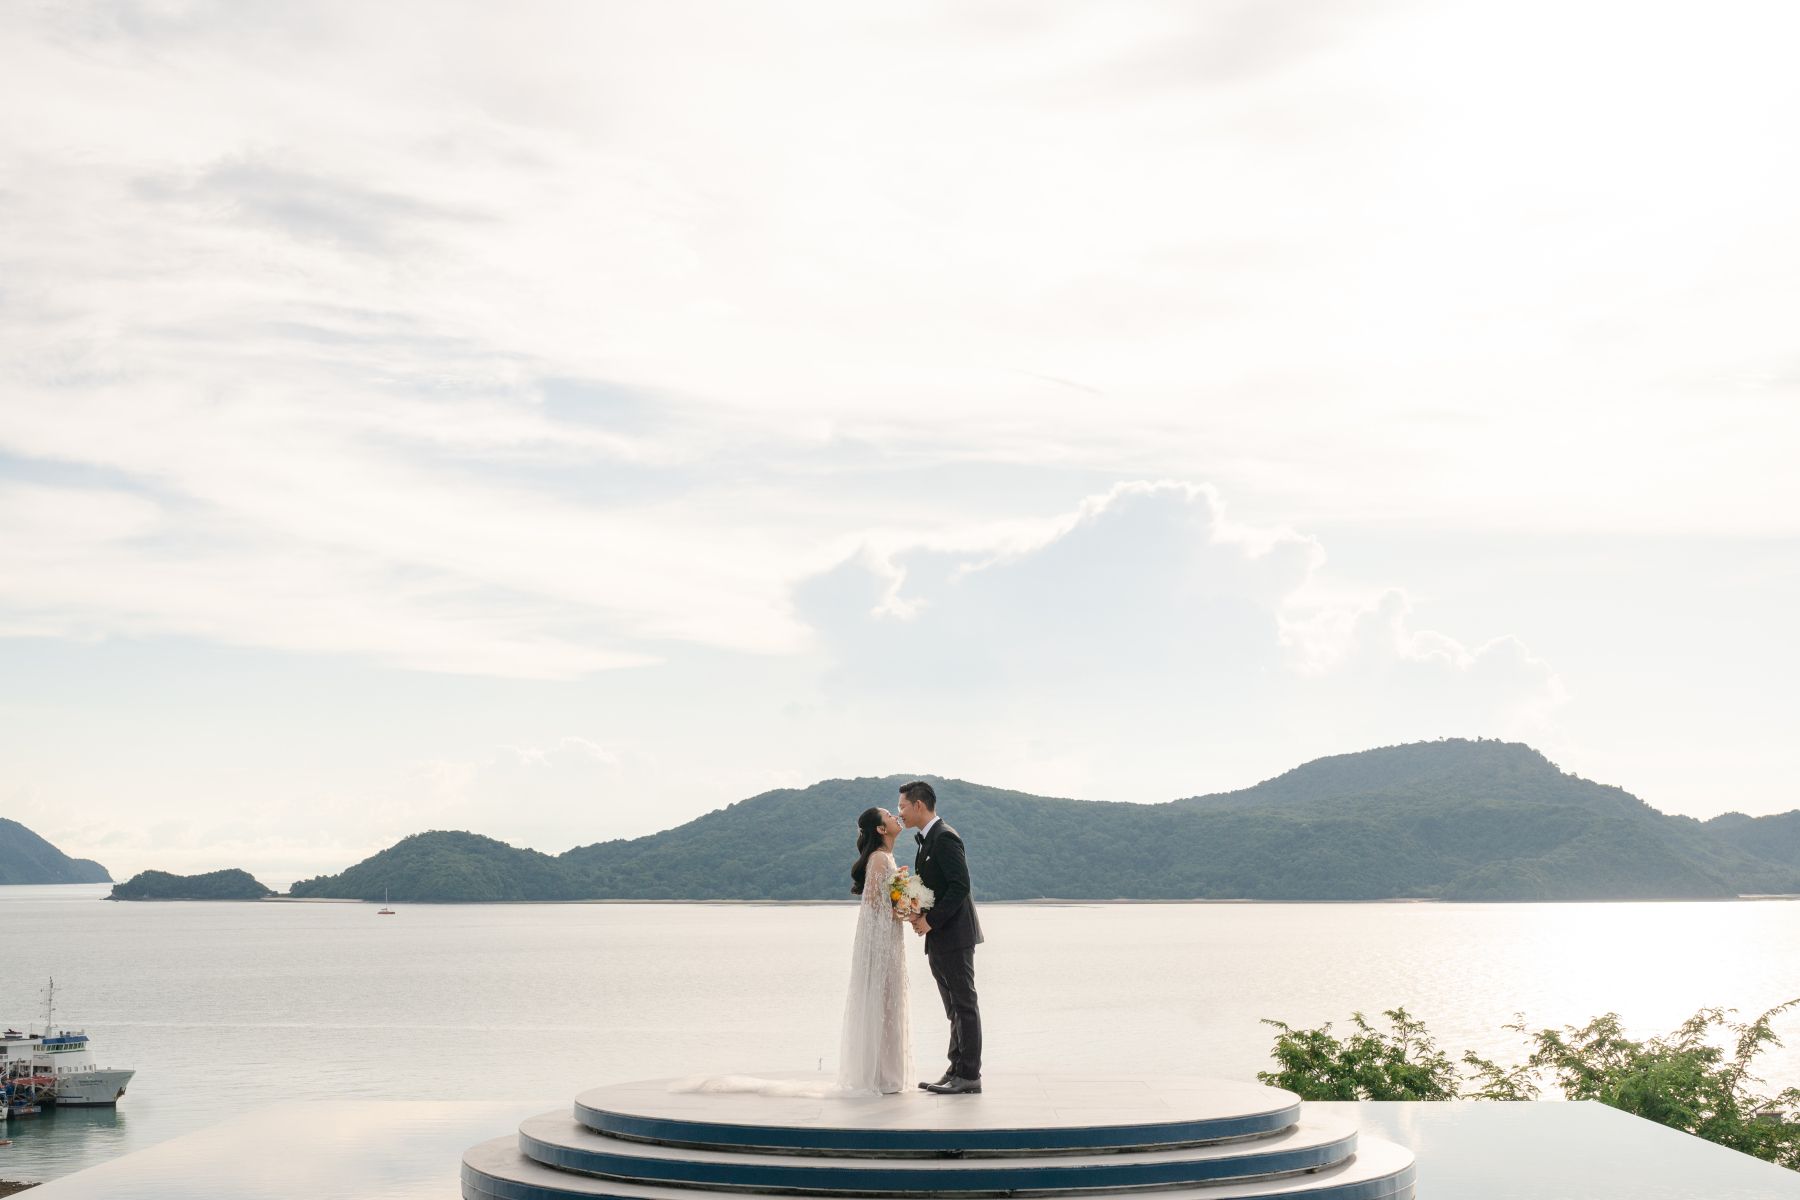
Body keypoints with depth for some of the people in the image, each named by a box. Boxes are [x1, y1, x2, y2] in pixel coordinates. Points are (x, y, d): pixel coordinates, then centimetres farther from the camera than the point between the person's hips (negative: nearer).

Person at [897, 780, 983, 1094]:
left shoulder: (944, 838, -15)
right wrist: (920, 913, 3)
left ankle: (969, 1076, -3)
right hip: (939, 940, 10)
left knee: (964, 1005, -5)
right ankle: (957, 1071, 18)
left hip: (954, 936, -10)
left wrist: (931, 920, -18)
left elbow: (960, 886, -21)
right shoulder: (929, 839, 16)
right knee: (956, 1008, 13)